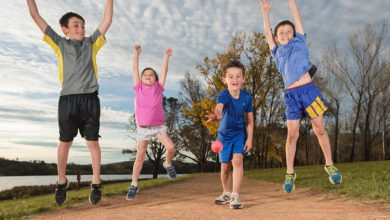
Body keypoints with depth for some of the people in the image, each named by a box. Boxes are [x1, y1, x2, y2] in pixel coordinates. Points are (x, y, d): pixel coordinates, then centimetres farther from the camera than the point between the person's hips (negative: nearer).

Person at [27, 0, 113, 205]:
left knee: (92, 142, 0)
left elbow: (107, 21, 13)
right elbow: (36, 17, 14)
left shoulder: (91, 43, 15)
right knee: (65, 142, 4)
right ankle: (61, 182, 19)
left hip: (90, 99, 0)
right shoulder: (60, 44, 13)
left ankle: (96, 183, 7)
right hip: (68, 99, 0)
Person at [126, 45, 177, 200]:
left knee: (171, 147, -18)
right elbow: (135, 70, 3)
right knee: (140, 156, -1)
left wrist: (166, 57, 0)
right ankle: (134, 185, 11)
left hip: (158, 126, 0)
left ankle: (168, 164, 14)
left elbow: (164, 71, 2)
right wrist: (136, 54, 1)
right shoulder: (138, 88, 4)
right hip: (143, 128, 0)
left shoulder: (158, 88, 5)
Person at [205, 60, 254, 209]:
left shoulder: (246, 97, -13)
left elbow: (250, 119, -3)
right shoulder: (223, 96, -23)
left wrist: (249, 139, -7)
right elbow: (219, 107, -48)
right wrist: (217, 115, -71)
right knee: (225, 166, 8)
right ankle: (226, 193, 30)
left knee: (238, 160, -18)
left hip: (239, 133, 1)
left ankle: (235, 196, -12)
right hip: (224, 134, -1)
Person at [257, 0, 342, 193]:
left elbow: (297, 19, 14)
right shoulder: (277, 52, 17)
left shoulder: (299, 43, 15)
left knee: (320, 129, 1)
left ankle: (329, 165, 16)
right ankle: (290, 173, 6)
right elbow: (267, 34, 16)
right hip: (291, 94, 1)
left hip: (308, 89, -1)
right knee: (292, 134, -1)